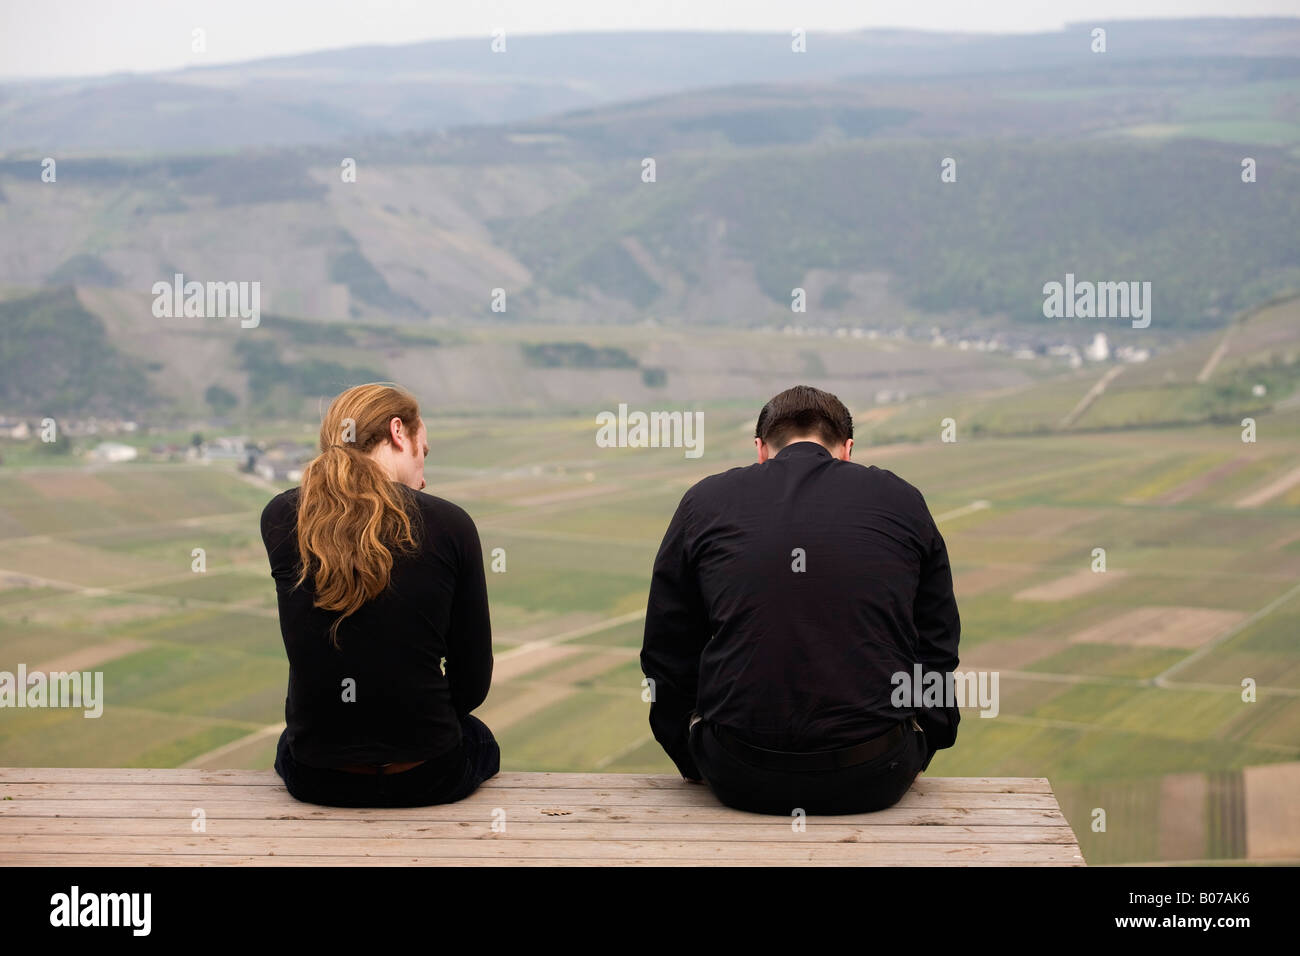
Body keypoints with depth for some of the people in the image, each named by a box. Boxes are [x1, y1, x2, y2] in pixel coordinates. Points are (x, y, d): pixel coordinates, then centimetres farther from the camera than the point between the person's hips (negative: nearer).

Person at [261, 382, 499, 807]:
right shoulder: (449, 524, -10)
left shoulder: (279, 517, -5)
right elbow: (472, 683, -2)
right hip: (425, 780, -1)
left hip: (315, 781, 2)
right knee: (481, 739, 37)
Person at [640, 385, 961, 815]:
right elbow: (937, 651, 13)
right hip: (875, 779, 0)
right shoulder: (902, 501, 9)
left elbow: (667, 655, 13)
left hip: (741, 779, 0)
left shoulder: (704, 501, 8)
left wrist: (697, 765, 26)